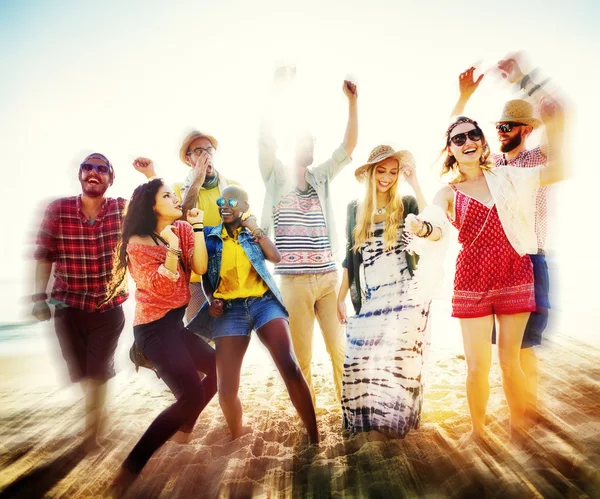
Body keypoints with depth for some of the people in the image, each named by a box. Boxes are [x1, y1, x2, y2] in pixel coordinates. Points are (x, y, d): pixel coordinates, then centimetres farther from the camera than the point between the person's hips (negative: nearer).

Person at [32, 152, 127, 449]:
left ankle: (91, 434, 30)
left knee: (98, 375, 7)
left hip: (109, 308, -1)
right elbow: (44, 256, -1)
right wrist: (40, 296, -6)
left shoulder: (124, 209, -6)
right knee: (77, 374, 15)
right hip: (68, 307, 1)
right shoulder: (57, 210, -6)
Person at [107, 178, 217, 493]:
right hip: (154, 327, -8)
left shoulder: (182, 229, 6)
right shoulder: (138, 243, -10)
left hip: (176, 321, 8)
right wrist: (172, 246, -27)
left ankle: (184, 428, 34)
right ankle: (131, 467, -6)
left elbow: (200, 268, -7)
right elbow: (161, 288, -19)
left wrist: (197, 227, -13)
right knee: (192, 395, -17)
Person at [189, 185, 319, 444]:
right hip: (229, 308, 0)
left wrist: (255, 229, -4)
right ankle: (237, 438, 25)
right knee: (226, 387, -5)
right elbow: (205, 274, 16)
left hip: (264, 301, 0)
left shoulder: (253, 233, 14)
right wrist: (211, 299, 0)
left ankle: (314, 437, -6)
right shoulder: (209, 236, 13)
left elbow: (276, 257, -1)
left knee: (290, 366, -17)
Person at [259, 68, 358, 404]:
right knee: (301, 355, 7)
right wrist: (278, 90, -12)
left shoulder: (321, 178, 13)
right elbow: (266, 137, -8)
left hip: (329, 276, 3)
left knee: (341, 349, 6)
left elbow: (350, 145, 5)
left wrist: (352, 101, -4)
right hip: (294, 281, -2)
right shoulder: (276, 178, 5)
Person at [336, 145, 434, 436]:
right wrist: (341, 297, 8)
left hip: (406, 296, -2)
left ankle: (399, 421, 21)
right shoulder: (355, 209, 11)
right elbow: (350, 258, 12)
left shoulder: (406, 205, 3)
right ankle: (368, 421, 22)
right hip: (370, 300, 3)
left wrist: (414, 183, -17)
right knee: (361, 362, 1)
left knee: (401, 361, 0)